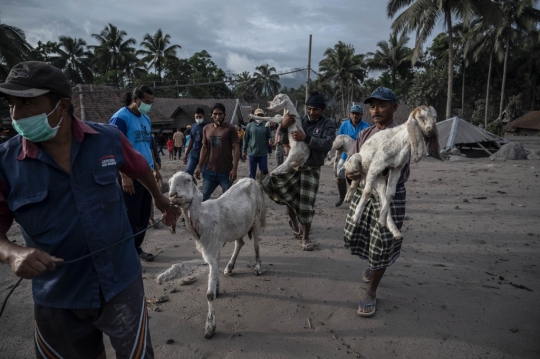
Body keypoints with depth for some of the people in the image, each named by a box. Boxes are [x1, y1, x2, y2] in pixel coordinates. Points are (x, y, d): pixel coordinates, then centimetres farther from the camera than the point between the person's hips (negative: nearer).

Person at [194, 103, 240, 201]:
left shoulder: (231, 129, -5)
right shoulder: (206, 129, 9)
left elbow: (236, 149, -8)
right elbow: (204, 148, 14)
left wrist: (234, 168, -15)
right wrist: (199, 166, 9)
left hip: (226, 172, -4)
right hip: (209, 171, 4)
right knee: (202, 198, 7)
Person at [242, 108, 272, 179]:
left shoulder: (266, 125, 3)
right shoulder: (250, 125, 3)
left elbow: (269, 137, 5)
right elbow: (246, 139, 6)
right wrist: (244, 151, 6)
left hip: (263, 153, 0)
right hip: (252, 153, 0)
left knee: (264, 171, 0)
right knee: (252, 173, 8)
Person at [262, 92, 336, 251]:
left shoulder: (328, 124, -4)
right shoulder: (301, 120, 4)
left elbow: (327, 144, -19)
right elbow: (285, 139, 2)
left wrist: (306, 138, -31)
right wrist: (283, 126, -20)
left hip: (311, 169, -3)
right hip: (294, 164, 3)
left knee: (306, 204, 0)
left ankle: (305, 238, 20)